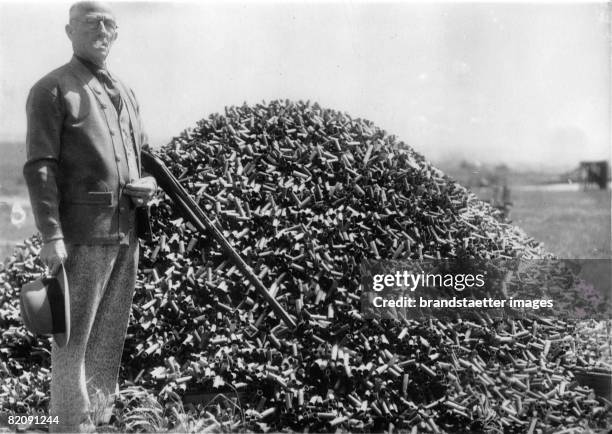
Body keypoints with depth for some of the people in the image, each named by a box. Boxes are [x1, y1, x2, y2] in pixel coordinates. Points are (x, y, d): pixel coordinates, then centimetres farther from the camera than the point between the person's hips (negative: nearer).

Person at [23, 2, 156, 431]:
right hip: (83, 231, -7)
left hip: (127, 230, 7)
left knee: (113, 332, 14)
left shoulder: (125, 94, 17)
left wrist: (149, 184, 2)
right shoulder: (52, 90, -4)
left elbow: (144, 156, 25)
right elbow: (39, 167, -11)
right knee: (75, 335, -2)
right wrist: (51, 235, -18)